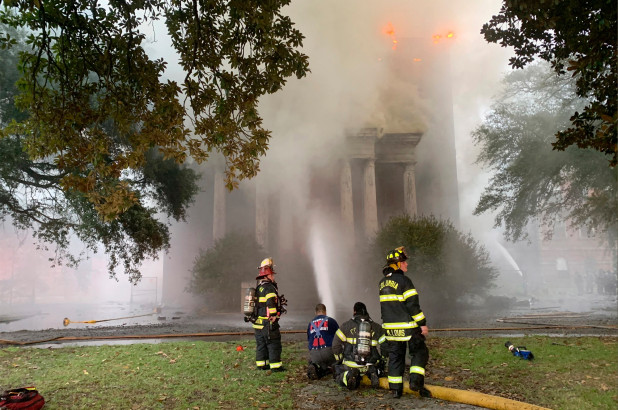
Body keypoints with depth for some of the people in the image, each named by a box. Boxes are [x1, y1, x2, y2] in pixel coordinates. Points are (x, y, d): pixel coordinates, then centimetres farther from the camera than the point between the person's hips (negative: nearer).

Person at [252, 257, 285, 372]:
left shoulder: (258, 288, 15)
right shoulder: (270, 288, -14)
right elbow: (271, 304, -25)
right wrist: (273, 318, -21)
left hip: (258, 323, 9)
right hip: (268, 323, -9)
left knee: (261, 344, 15)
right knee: (274, 345, -1)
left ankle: (261, 364, 21)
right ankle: (275, 365, 2)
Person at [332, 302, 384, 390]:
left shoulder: (346, 326, 1)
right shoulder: (377, 328, 6)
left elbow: (336, 345, 3)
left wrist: (340, 359, 18)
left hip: (350, 365, -1)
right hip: (371, 365, 2)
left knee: (338, 376, 24)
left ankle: (347, 376, -13)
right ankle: (373, 374, -5)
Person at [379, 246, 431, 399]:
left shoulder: (383, 283, 9)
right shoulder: (404, 281, -14)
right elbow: (413, 304, -16)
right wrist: (423, 323, -11)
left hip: (390, 327, 7)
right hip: (407, 327, -6)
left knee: (395, 356, 12)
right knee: (419, 352, 9)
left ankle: (395, 389, 14)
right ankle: (416, 381, -3)